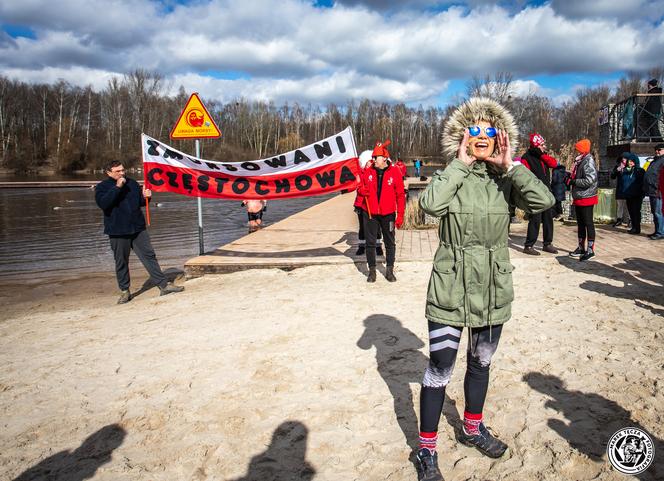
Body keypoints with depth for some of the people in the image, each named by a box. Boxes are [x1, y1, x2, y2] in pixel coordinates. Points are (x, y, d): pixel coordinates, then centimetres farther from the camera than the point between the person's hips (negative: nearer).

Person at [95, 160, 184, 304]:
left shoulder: (132, 183, 10)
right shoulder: (102, 187, -2)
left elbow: (140, 202, 20)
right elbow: (103, 203, -21)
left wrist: (145, 197, -4)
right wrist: (117, 187, -23)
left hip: (138, 229, 3)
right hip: (118, 232, -3)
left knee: (149, 256, 1)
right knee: (121, 263, 6)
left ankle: (164, 285, 3)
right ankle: (124, 291, 20)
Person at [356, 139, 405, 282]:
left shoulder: (395, 172, -6)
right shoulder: (367, 171, 0)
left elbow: (400, 195, -3)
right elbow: (360, 187, 13)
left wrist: (400, 215, -6)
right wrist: (362, 190, -12)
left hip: (388, 214, -1)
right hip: (370, 213, 2)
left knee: (390, 243, 9)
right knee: (370, 242, 6)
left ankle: (389, 270, 22)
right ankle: (372, 270, 18)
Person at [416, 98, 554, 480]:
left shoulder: (505, 180, 2)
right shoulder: (450, 176, -4)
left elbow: (544, 201, -16)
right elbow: (431, 204, -26)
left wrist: (510, 165, -13)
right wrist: (461, 163, -18)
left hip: (494, 289, 4)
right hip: (451, 288, -3)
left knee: (481, 363, 20)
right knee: (440, 369, -1)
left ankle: (473, 429, 43)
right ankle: (427, 449, 17)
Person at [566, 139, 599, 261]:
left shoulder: (588, 162, -15)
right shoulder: (579, 161, 12)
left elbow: (589, 180, -24)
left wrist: (574, 181, -17)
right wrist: (570, 178, 5)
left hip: (586, 198, -9)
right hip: (578, 198, 9)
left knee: (588, 223, -4)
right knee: (580, 223, 15)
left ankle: (590, 249, 1)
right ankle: (581, 247, 25)